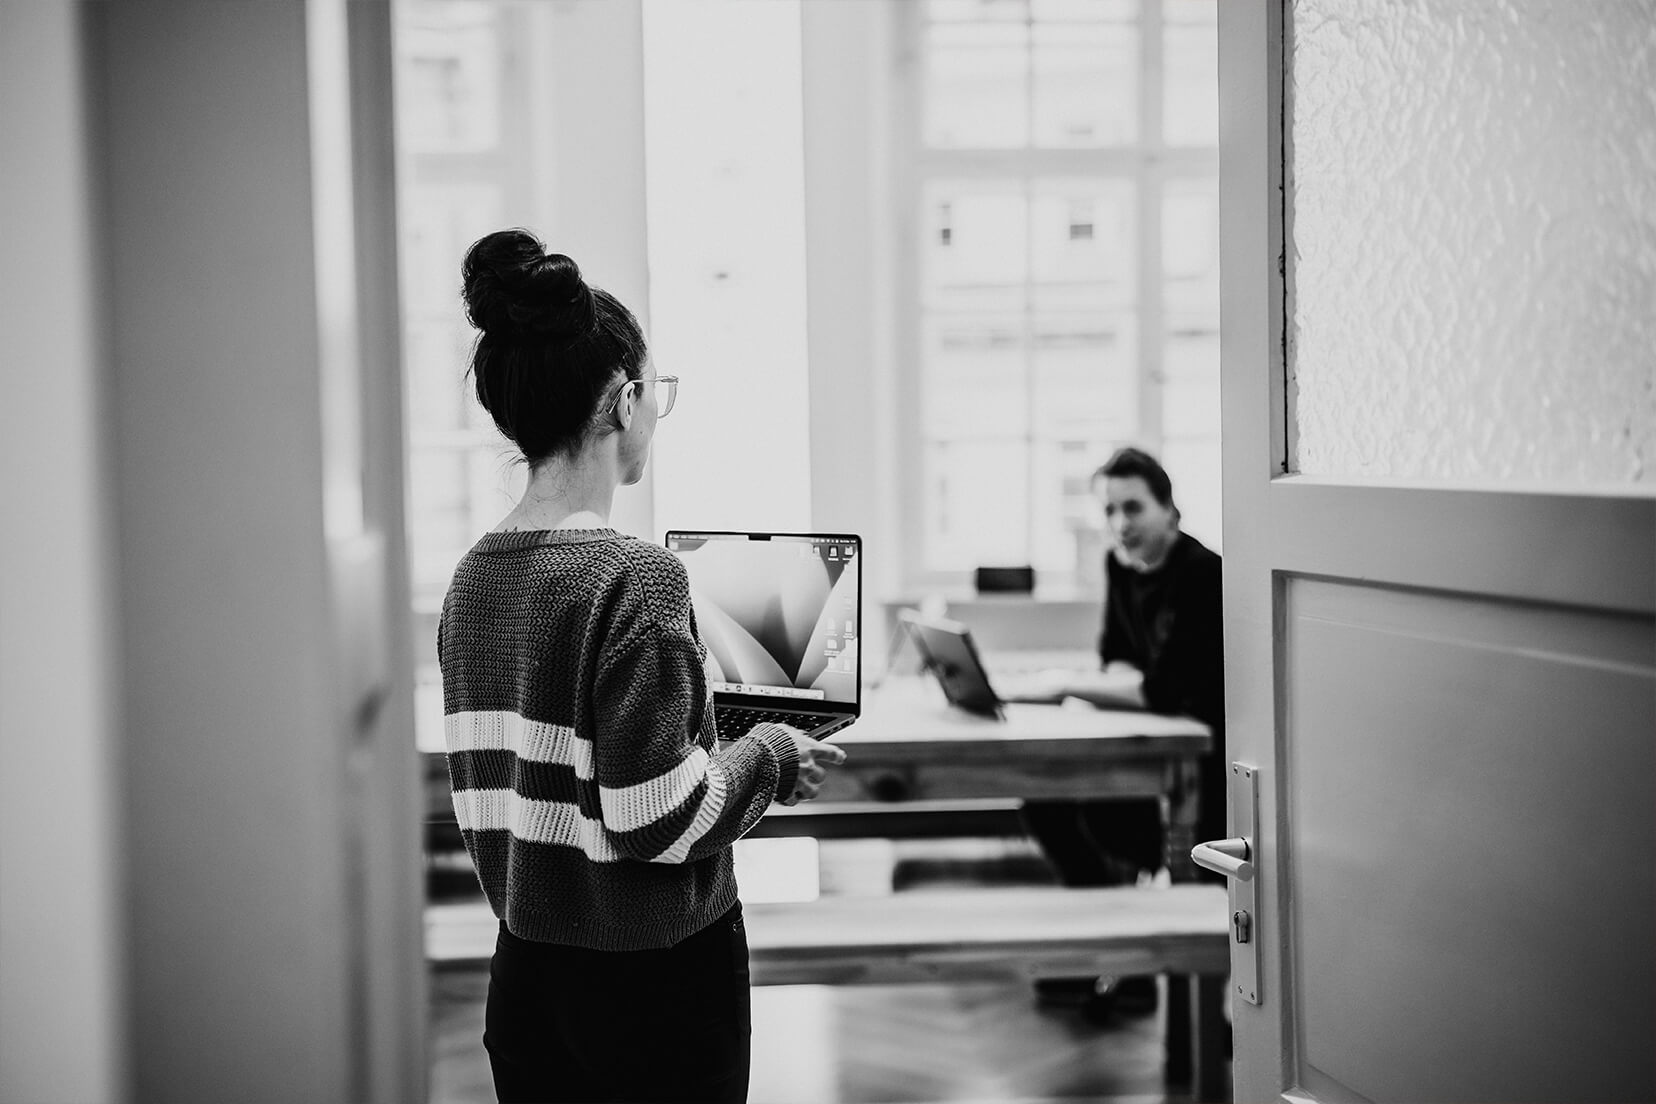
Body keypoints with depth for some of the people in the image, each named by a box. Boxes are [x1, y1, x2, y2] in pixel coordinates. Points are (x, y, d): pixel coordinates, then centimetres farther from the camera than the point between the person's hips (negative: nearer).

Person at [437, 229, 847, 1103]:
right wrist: (771, 756, -6)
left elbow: (486, 792, 9)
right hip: (653, 980, -7)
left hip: (524, 973, 7)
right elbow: (662, 820, -22)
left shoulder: (472, 581, 3)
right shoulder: (634, 580, -20)